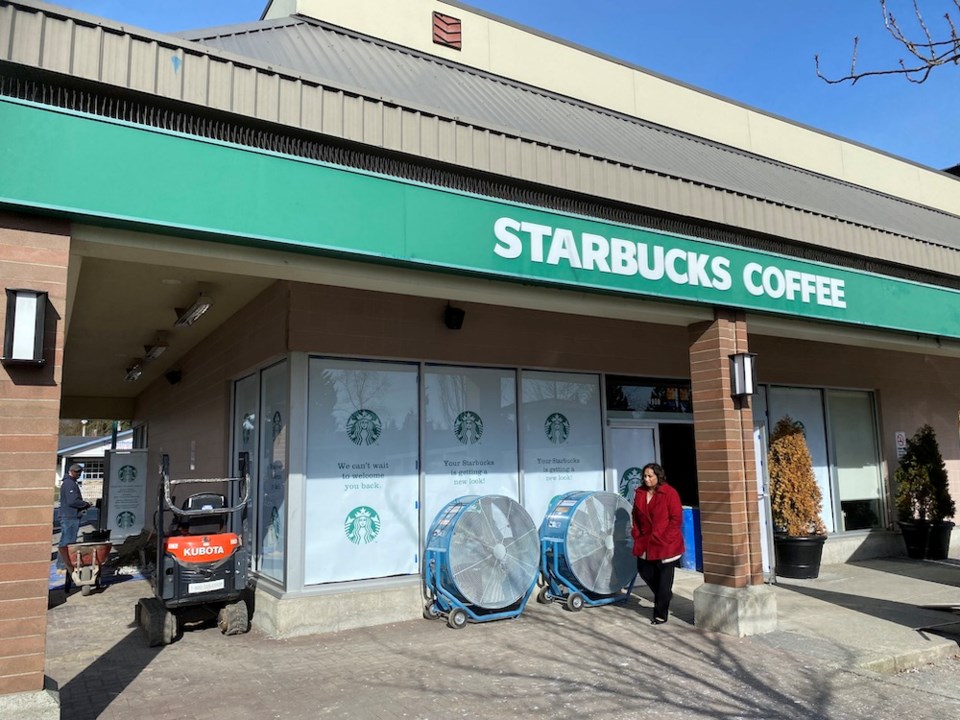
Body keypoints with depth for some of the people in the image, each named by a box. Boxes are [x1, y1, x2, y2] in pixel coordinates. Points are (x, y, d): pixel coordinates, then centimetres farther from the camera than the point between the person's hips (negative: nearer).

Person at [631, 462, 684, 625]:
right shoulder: (640, 493, 5)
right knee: (644, 571, 11)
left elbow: (676, 518, -11)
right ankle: (664, 596, 38)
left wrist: (664, 538, -15)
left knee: (664, 580, 2)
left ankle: (660, 615, 13)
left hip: (666, 544, -6)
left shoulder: (669, 493, -12)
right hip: (646, 543, 6)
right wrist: (637, 534, 6)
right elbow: (636, 517, 15)